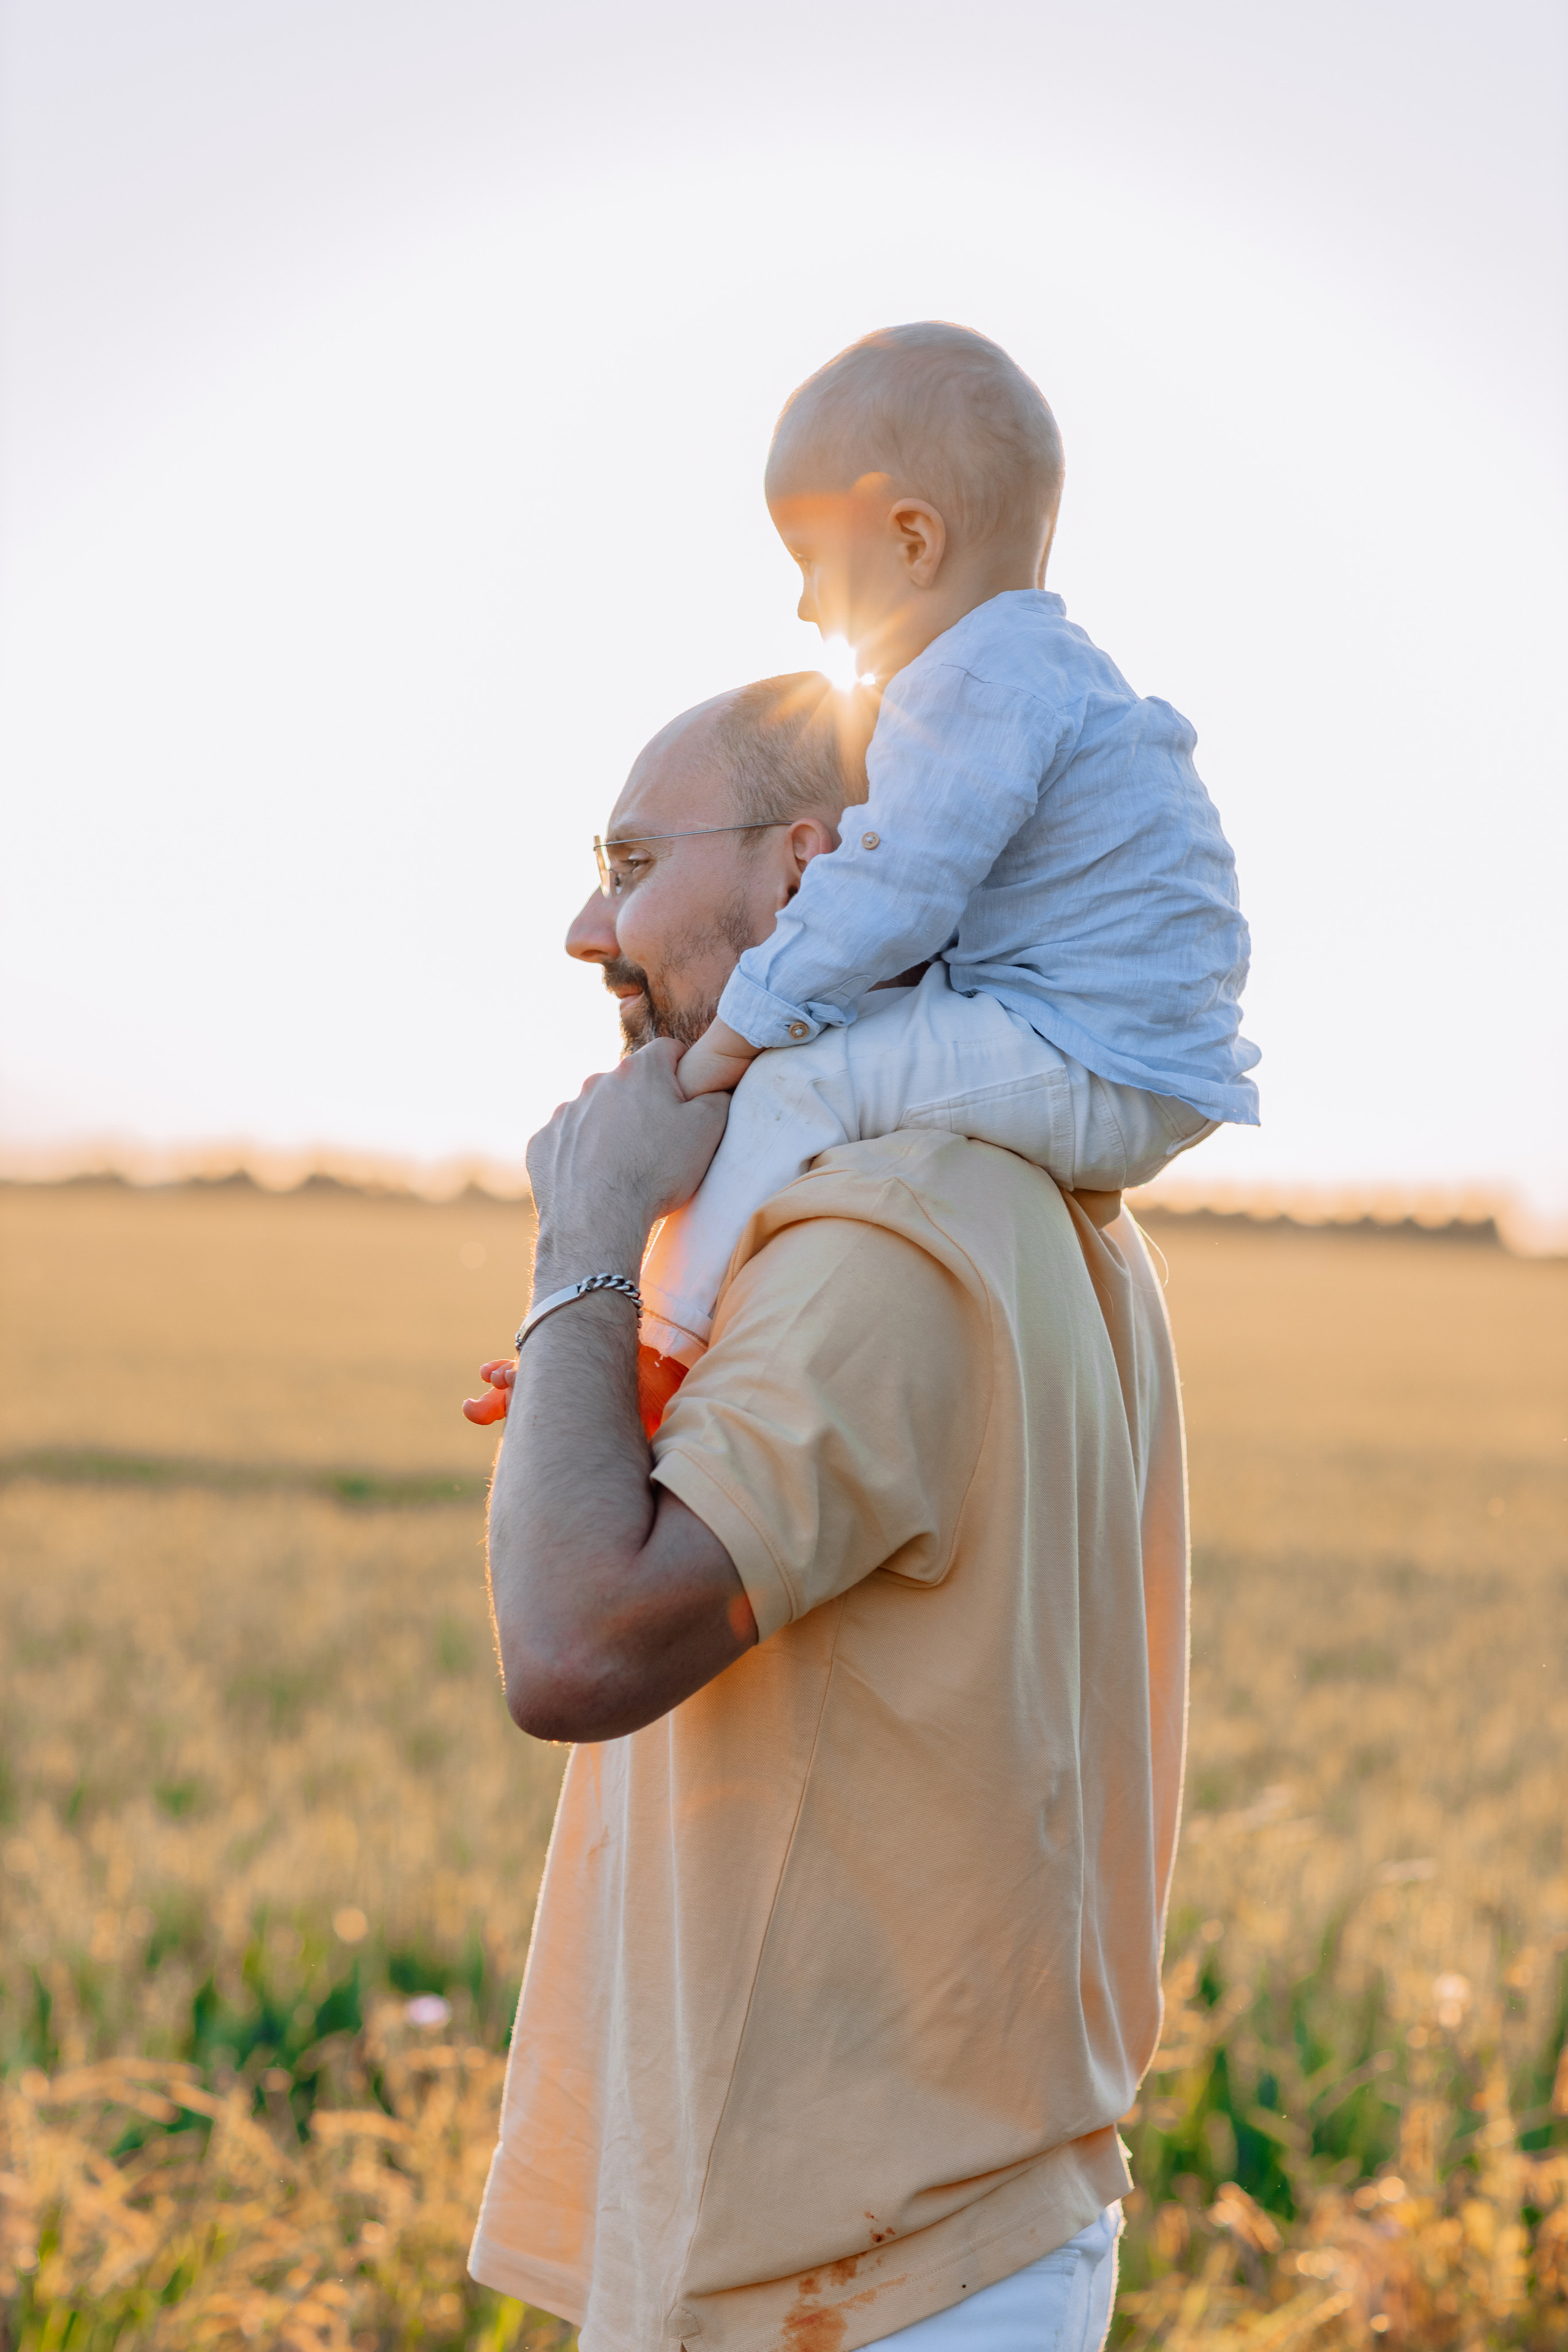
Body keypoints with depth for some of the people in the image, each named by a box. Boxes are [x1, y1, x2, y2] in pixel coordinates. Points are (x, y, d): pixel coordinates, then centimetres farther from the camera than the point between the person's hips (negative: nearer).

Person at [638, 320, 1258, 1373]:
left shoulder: (976, 682, -16)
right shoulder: (1050, 671, 19)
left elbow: (891, 894, -22)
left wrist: (736, 1030, -17)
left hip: (1090, 1074, -11)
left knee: (791, 1081, -19)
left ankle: (670, 1337, -13)